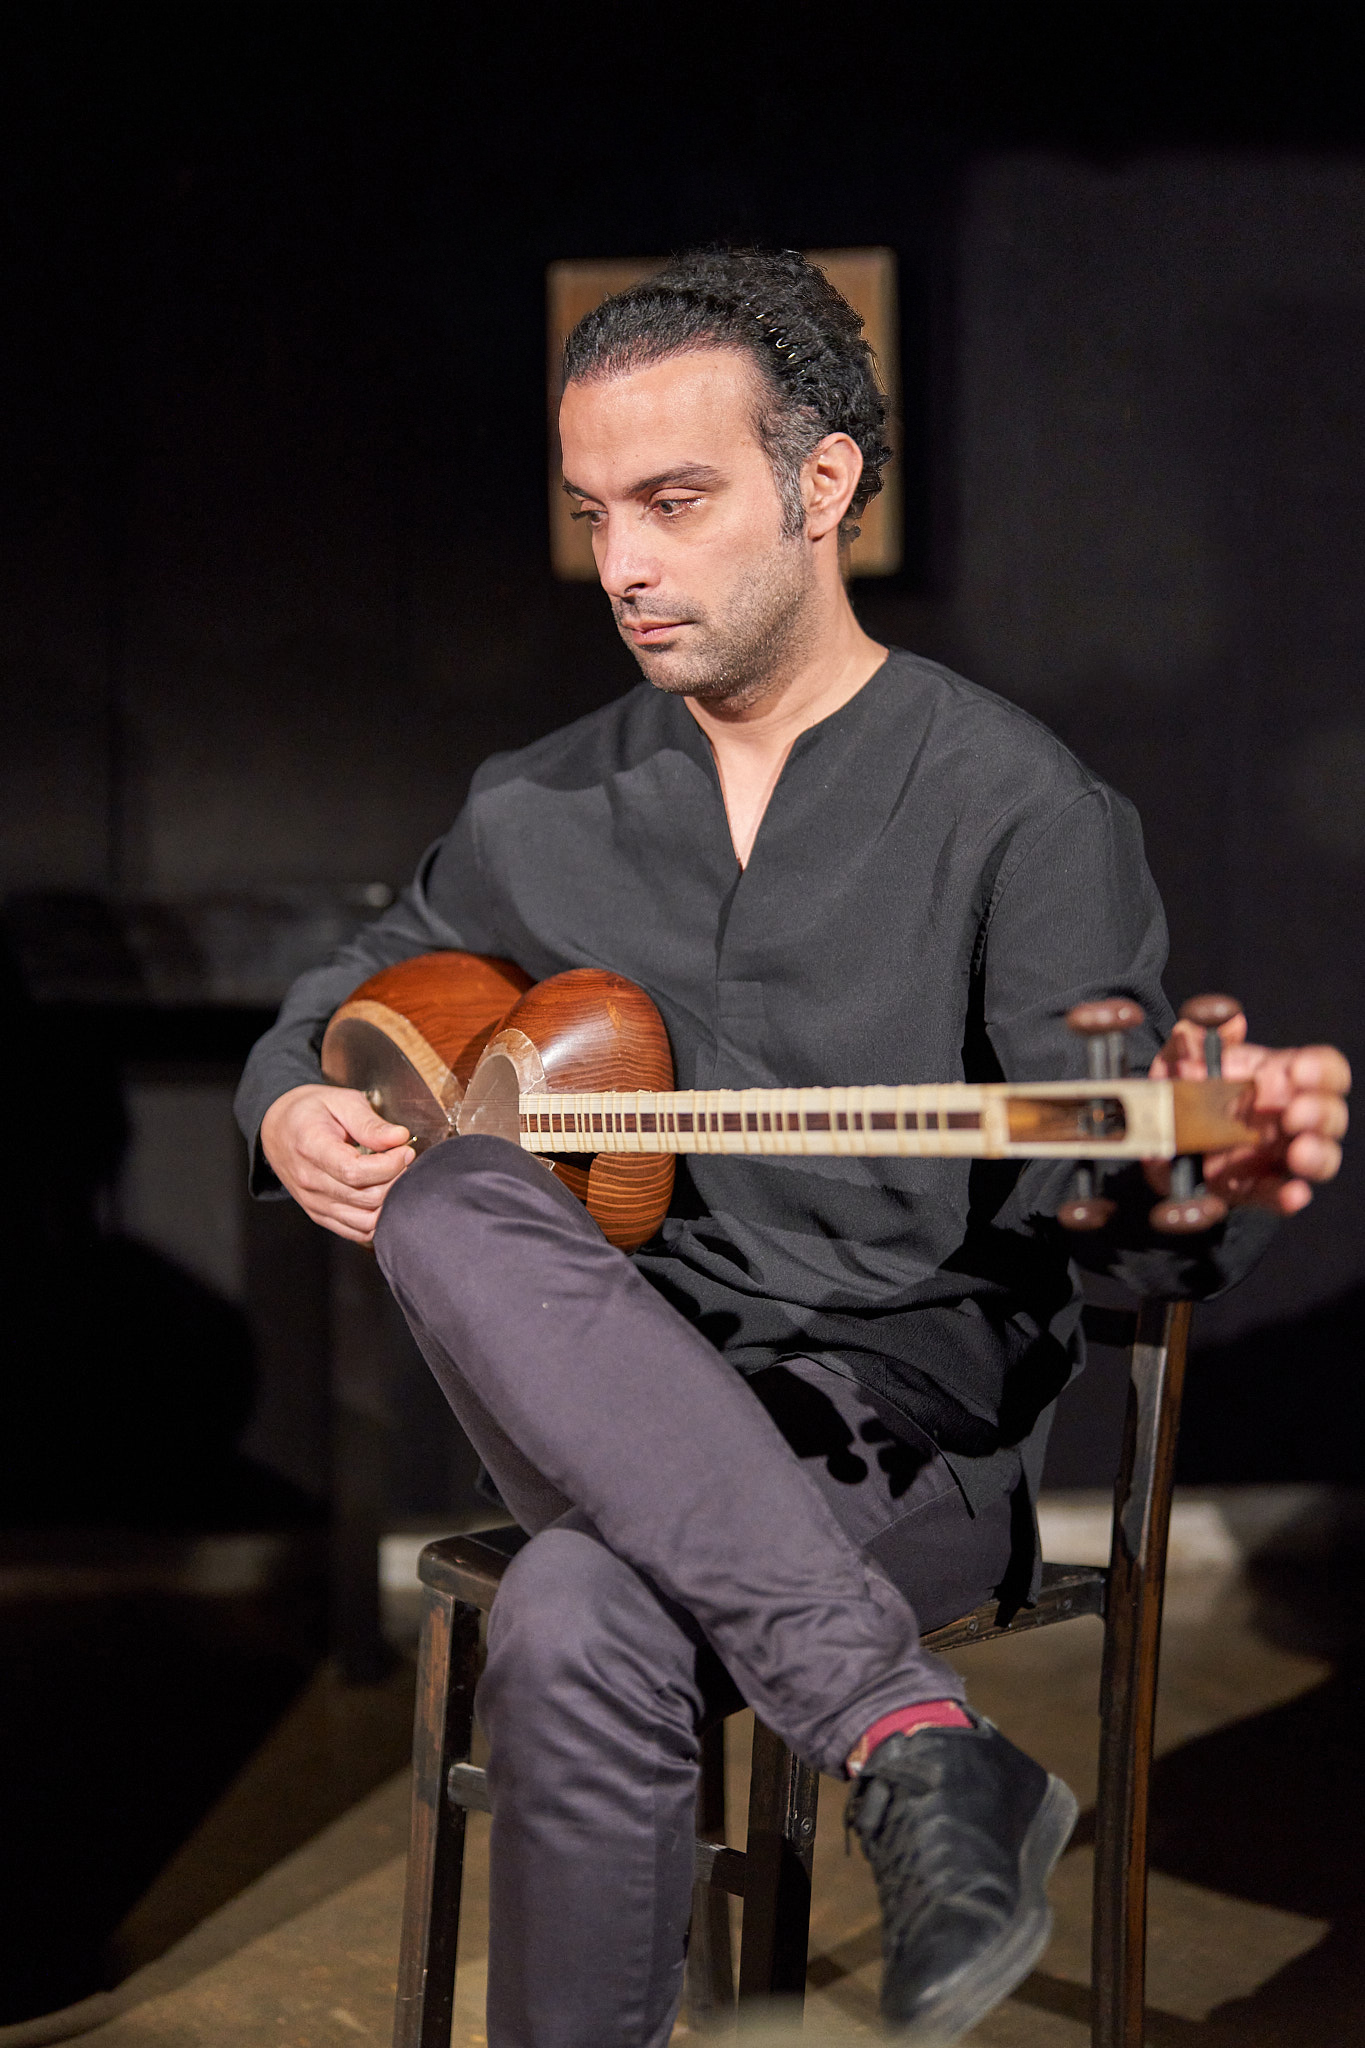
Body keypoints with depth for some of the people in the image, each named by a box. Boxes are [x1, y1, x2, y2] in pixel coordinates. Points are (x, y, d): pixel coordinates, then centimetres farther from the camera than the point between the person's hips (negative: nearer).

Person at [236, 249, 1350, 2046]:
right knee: (447, 1199, -29)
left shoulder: (1017, 808, -4)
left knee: (577, 1628, -35)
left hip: (914, 1425, -5)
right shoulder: (538, 814, 11)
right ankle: (915, 1739, -34)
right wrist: (296, 1113, 0)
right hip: (616, 1413, 5)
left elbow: (1115, 1206, -12)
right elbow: (331, 1009, 25)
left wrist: (1214, 1174, -37)